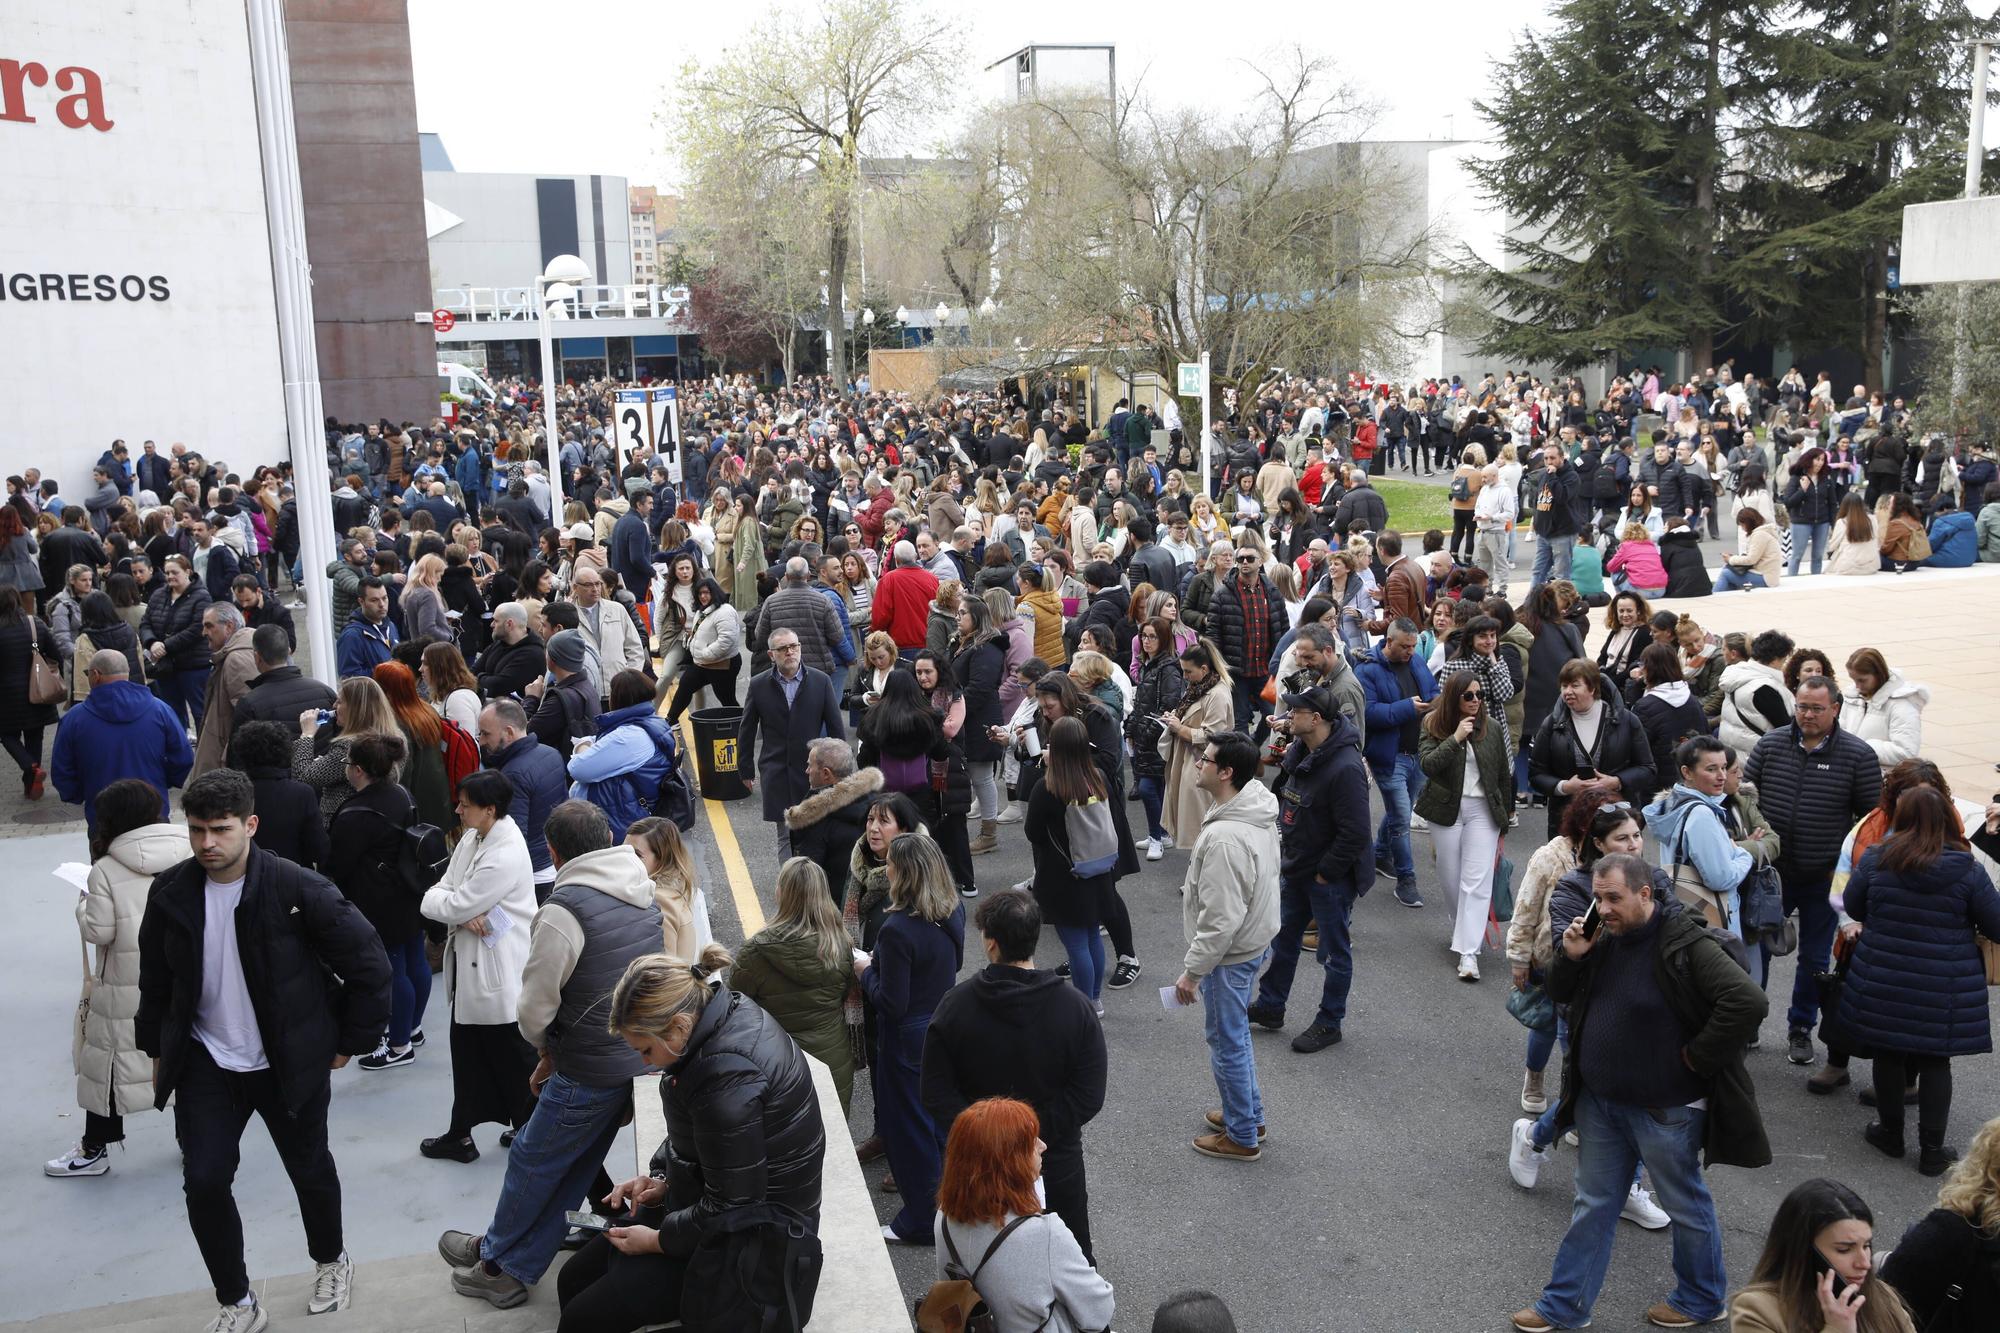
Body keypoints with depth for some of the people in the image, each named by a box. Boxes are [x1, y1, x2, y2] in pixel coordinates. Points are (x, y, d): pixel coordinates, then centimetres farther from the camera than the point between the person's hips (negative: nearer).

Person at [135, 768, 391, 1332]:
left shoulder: (297, 888, -22)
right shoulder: (170, 893, -9)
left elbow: (369, 964, -13)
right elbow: (155, 980, 9)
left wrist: (350, 1041, -6)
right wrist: (158, 1051, 13)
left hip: (289, 1062, -2)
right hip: (206, 1061, 3)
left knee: (310, 1170, 15)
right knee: (204, 1182, -3)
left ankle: (331, 1263, 43)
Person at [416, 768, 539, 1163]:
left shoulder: (505, 856, -25)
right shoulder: (473, 837, 4)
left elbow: (454, 906, -22)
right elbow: (444, 891, 2)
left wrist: (438, 901, -3)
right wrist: (464, 914, -17)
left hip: (499, 972, -9)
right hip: (470, 965, 9)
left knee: (513, 1056, 7)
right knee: (468, 1051, 18)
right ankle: (460, 1135, 31)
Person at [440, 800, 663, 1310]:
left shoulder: (564, 910, -21)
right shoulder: (645, 891, 1)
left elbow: (535, 1007, -16)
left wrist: (547, 1049, 8)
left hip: (591, 1073, -7)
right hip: (645, 1056, 7)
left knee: (532, 1160, 15)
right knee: (574, 1169, 18)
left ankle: (496, 1258, 35)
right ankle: (513, 1268, 31)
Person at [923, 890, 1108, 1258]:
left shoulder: (955, 1004, -13)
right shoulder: (1076, 1007, -14)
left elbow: (937, 1094, -12)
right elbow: (1089, 1097, -17)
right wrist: (1036, 1137, -15)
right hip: (1058, 1165, 0)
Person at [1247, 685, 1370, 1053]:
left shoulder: (1345, 768, -28)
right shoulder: (1298, 752, 1)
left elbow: (1355, 833, -27)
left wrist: (1325, 873, -18)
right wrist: (1286, 851, 11)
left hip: (1331, 878, -9)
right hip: (1295, 869, 9)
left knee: (1334, 952, 9)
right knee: (1283, 939, 22)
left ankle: (1329, 1024, 24)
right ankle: (1270, 1006, 38)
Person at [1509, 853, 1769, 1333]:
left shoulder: (1685, 946, -21)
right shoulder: (1604, 939, 0)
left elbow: (1748, 1002, -30)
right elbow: (1561, 994, 11)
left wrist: (1698, 1057, -21)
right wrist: (1571, 957, -10)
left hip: (1665, 1110, -7)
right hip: (1600, 1101, 7)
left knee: (1686, 1207, 15)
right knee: (1593, 1206, 16)